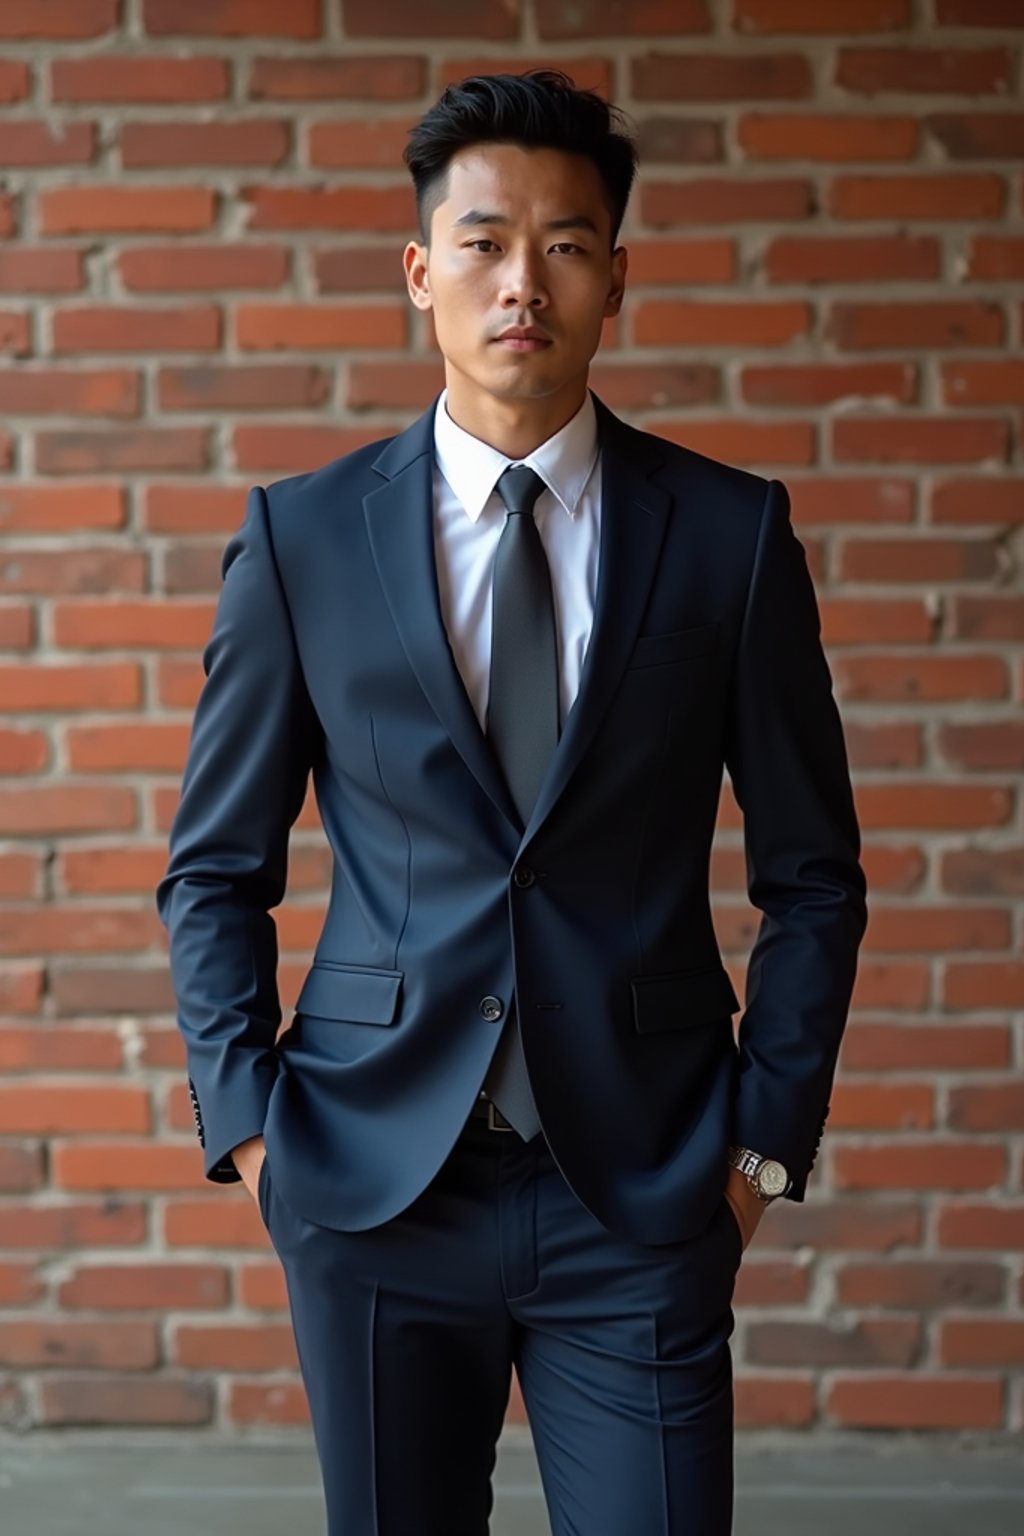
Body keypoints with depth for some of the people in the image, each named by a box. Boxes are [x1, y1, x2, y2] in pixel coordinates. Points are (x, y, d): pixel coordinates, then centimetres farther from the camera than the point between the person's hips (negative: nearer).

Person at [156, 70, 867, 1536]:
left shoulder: (731, 533, 0)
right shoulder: (301, 535, 1)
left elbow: (812, 875, 6)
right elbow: (215, 869, 7)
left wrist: (767, 1138, 0)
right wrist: (247, 1121, -2)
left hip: (644, 1191, 0)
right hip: (376, 1177, 1)